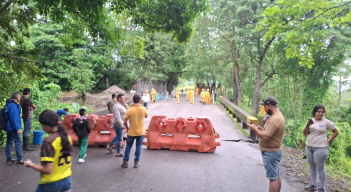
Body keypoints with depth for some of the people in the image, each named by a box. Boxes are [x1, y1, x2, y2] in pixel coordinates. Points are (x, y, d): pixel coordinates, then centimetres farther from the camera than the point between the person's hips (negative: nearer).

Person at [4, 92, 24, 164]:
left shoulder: (8, 104, 12)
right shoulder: (13, 105, -19)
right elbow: (13, 118, -23)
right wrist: (17, 128, -22)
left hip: (9, 127, 10)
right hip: (13, 128, -10)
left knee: (9, 142, 14)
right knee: (18, 142, -4)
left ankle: (9, 158, 21)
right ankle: (19, 159, 0)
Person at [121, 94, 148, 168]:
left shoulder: (129, 110, -15)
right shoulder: (143, 109, -11)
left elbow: (125, 122, -13)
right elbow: (146, 116, 10)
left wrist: (127, 128, 4)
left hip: (131, 132, -1)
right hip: (141, 132, 1)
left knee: (128, 146, 15)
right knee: (138, 147, 13)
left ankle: (125, 162, 21)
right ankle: (136, 162, 19)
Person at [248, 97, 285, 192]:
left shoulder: (275, 119, -25)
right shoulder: (279, 115, 9)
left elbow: (265, 137, -28)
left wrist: (255, 129, -15)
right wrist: (261, 129, 4)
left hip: (270, 153, -10)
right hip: (276, 150, 10)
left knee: (273, 177, 0)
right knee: (277, 175, 18)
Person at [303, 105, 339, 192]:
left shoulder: (326, 122, -7)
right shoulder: (310, 121, 5)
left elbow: (336, 132, 2)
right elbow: (305, 133, 2)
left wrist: (328, 142, -3)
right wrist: (308, 125, -15)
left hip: (320, 148, -5)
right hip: (308, 147, 5)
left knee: (320, 168, 0)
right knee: (312, 167, 15)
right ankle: (314, 185, 27)